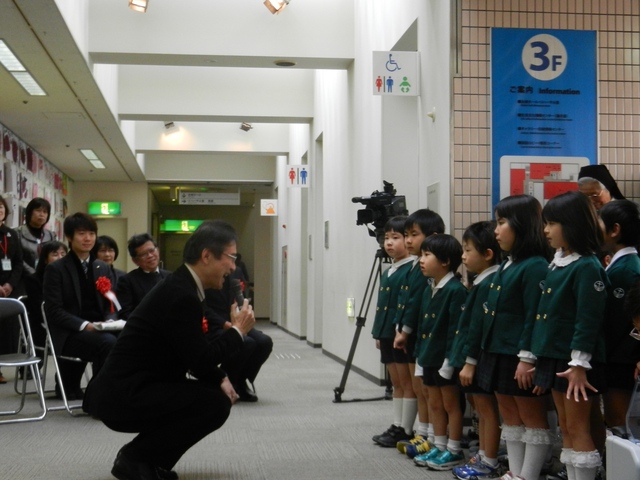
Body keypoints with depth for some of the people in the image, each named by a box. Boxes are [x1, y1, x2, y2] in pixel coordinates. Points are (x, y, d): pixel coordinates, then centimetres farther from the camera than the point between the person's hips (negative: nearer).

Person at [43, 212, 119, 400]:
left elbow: (111, 305, 14)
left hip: (98, 330, 5)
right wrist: (83, 325, -20)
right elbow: (54, 311, -7)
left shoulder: (103, 268, 17)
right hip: (69, 334, -5)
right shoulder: (55, 269, 1)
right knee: (109, 342, -34)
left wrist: (109, 322, -9)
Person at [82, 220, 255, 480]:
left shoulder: (181, 286, 10)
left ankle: (149, 457, 13)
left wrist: (221, 380, 3)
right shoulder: (181, 296, -21)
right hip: (123, 396, -10)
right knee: (217, 404, -16)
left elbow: (194, 355, 18)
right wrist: (237, 331, -8)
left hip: (132, 388, 10)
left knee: (216, 392, 13)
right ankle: (134, 458, -4)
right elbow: (200, 360, -20)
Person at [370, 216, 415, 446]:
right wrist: (378, 333, 17)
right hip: (387, 334, 9)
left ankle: (406, 431, 4)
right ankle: (397, 427, 20)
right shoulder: (388, 271, 16)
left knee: (407, 382, -1)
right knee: (397, 383, 14)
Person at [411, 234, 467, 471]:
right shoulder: (429, 290, 11)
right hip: (430, 359, 9)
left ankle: (454, 451, 13)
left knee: (451, 404, 3)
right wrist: (419, 356, 14)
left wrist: (449, 361, -20)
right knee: (434, 404, 15)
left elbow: (456, 329, -19)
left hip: (445, 360, -9)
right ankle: (439, 447, 26)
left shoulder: (456, 290, -17)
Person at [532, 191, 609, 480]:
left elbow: (588, 320, -18)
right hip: (555, 358, 9)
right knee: (566, 429, 13)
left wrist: (579, 364, -20)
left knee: (578, 429, -2)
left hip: (575, 362, -9)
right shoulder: (558, 263, 12)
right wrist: (541, 359, 16)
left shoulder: (587, 266, -15)